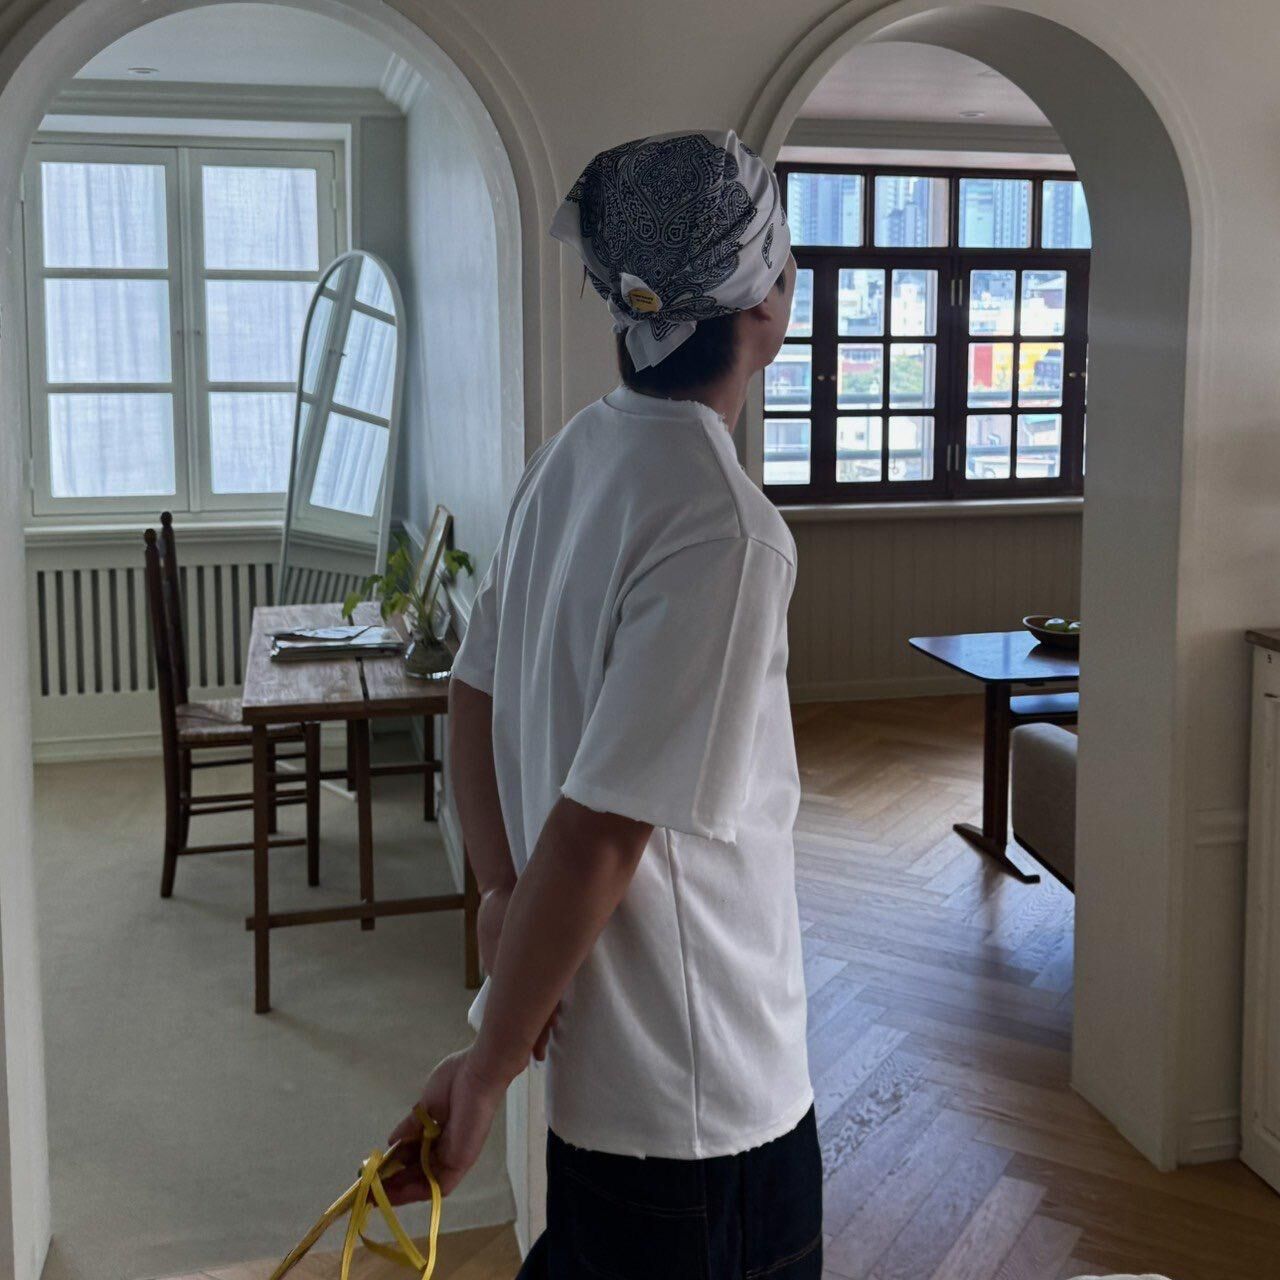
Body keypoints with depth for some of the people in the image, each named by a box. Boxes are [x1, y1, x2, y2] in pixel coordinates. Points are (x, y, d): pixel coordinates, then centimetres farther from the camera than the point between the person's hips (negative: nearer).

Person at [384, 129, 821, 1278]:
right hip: (700, 1085, -8)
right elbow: (597, 832, -26)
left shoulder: (575, 455, 1)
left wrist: (503, 896, 1)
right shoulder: (727, 534, -26)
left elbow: (477, 695, 7)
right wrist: (488, 1070, -18)